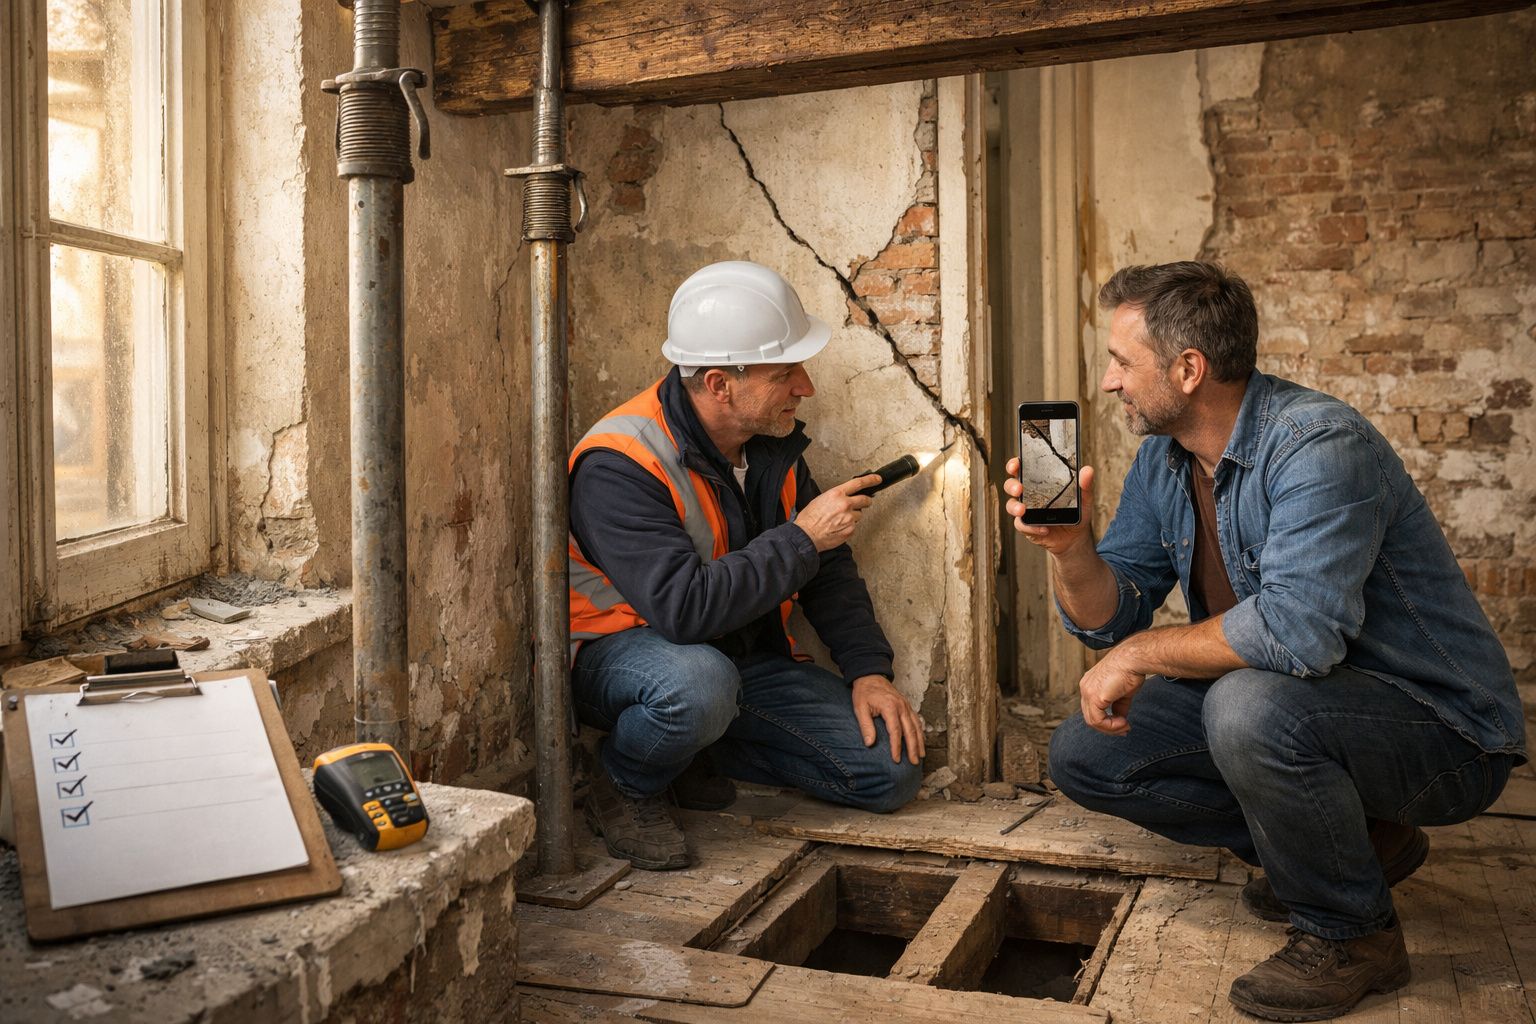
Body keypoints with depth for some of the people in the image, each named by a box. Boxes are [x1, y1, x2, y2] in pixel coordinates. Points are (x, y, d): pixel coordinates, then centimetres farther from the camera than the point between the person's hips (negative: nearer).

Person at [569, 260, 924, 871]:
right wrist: (801, 538, -28)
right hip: (620, 653, -6)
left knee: (892, 769, -5)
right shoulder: (618, 466, -25)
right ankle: (625, 790, -9)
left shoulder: (771, 442, -2)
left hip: (745, 655, 7)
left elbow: (829, 569, 9)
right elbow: (685, 609, -36)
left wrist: (867, 670, -3)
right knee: (699, 681, -43)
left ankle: (695, 752, 10)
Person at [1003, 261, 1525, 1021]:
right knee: (1084, 755, 0)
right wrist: (1070, 546, -20)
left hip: (1439, 731, -8)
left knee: (1251, 706, -37)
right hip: (1285, 709, 8)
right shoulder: (1161, 460, 0)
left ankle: (1351, 933, -8)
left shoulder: (1319, 445, -25)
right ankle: (1348, 839, 10)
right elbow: (1110, 619, 1)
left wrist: (1143, 654, -25)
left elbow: (1298, 627, -38)